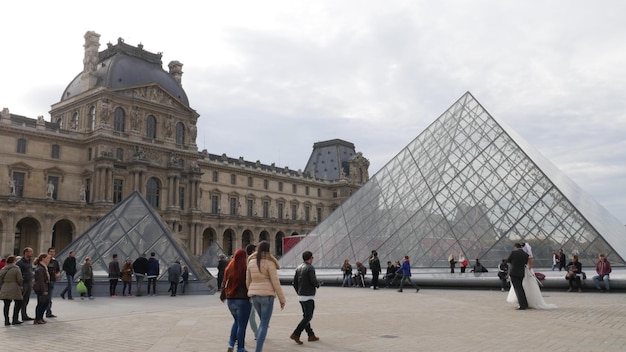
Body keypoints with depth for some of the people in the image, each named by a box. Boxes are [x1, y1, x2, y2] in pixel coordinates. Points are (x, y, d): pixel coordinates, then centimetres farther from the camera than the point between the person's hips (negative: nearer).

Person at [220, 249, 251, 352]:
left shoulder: (229, 268, 2)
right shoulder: (246, 269, -14)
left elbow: (224, 283, 11)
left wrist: (222, 295, 25)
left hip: (230, 300, 5)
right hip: (243, 300, -5)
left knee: (236, 322, 23)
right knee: (242, 325, 4)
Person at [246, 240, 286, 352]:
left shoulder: (251, 262, 7)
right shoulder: (269, 262, -10)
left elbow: (248, 281, 12)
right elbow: (275, 282, -11)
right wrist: (282, 299, -4)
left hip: (254, 296, 6)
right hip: (267, 295, -6)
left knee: (264, 322, 24)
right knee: (264, 325, -1)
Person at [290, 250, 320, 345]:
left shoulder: (298, 268, 9)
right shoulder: (310, 268, -14)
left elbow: (294, 283, 10)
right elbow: (314, 281, -22)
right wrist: (318, 285, -1)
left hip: (301, 296, 8)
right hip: (308, 297, -8)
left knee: (306, 316, 16)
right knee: (307, 317, -5)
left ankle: (311, 335, 22)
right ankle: (295, 334, -11)